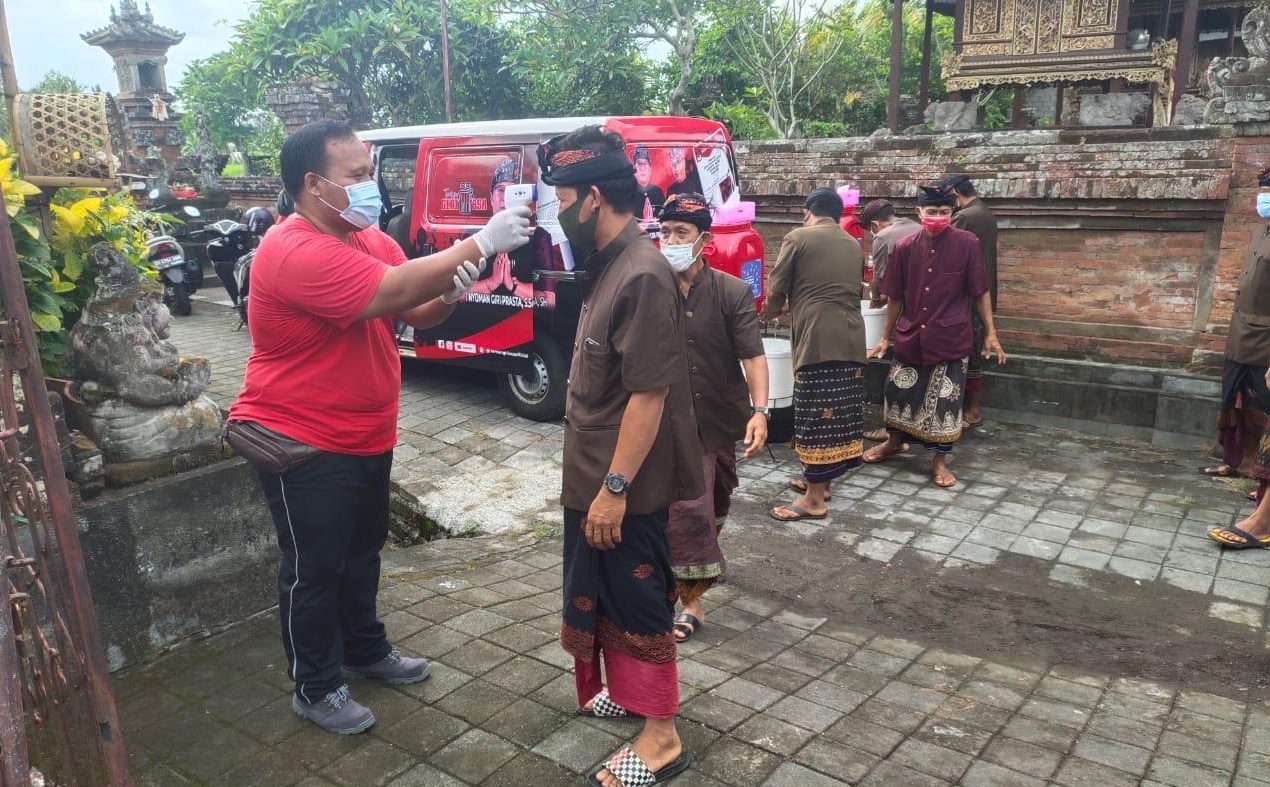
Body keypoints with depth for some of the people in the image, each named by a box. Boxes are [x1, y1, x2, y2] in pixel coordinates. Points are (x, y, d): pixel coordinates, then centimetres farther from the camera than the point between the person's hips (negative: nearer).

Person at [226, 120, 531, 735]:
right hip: (303, 446, -9)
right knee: (314, 568, 6)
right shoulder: (294, 253, -25)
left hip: (367, 437, 9)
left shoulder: (371, 239, 4)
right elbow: (389, 292, -35)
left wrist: (450, 293, -20)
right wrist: (480, 244, -31)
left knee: (362, 552, 23)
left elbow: (416, 311, 4)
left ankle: (365, 649, 43)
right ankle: (315, 688, 24)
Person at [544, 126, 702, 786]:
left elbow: (649, 394, -25)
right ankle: (623, 690, 42)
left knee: (637, 602, 4)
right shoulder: (610, 263, 7)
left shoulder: (642, 274, -23)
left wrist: (615, 488, -22)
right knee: (604, 594, 23)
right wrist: (597, 483, 17)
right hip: (595, 476, 9)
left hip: (625, 486, -9)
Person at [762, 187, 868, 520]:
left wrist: (769, 314, 24)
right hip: (851, 337, 7)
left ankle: (814, 499, 0)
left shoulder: (798, 238, 1)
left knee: (816, 414, -4)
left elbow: (776, 291, 1)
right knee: (841, 411, 13)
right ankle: (821, 481, 26)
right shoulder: (853, 245, 19)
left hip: (817, 339, -6)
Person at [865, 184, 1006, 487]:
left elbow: (980, 292, -2)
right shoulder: (905, 247, -2)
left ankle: (940, 460, 19)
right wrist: (886, 336, 10)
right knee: (897, 391, 12)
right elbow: (895, 297, 6)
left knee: (945, 400, 3)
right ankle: (894, 442, 37)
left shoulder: (967, 244, -8)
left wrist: (990, 333, -2)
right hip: (910, 337, 3)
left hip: (950, 338, -3)